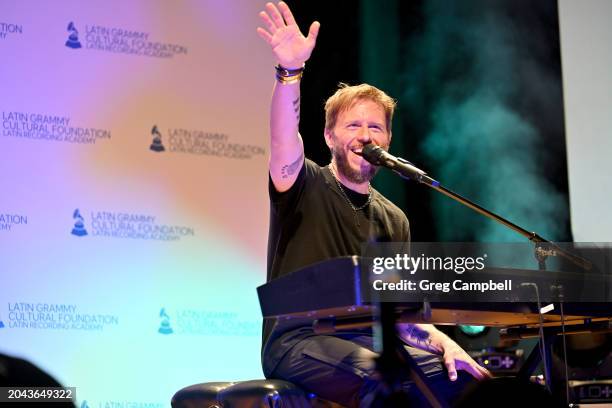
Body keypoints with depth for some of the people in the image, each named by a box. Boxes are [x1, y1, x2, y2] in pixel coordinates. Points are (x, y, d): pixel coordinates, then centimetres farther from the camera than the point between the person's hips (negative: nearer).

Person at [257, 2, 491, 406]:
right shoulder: (306, 186, 2)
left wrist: (444, 342, -5)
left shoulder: (394, 221, 16)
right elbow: (283, 140, -20)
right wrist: (291, 71, -38)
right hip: (299, 341, -5)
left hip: (367, 342, 6)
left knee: (460, 375, -16)